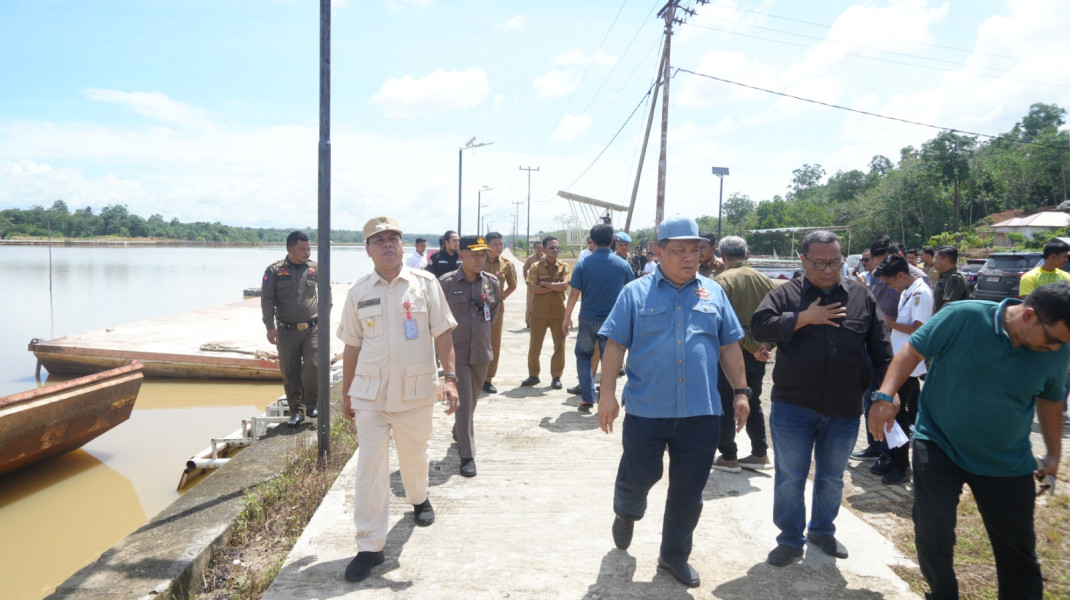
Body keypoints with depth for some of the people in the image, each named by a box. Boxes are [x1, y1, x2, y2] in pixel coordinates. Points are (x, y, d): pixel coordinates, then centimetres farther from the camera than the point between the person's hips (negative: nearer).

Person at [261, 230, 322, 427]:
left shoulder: (315, 268, 6)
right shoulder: (274, 271, 1)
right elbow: (267, 300, -2)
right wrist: (270, 326, -10)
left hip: (312, 328, 0)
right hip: (286, 331, 0)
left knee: (313, 366, -9)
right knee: (289, 372, 5)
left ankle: (311, 403, 14)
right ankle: (296, 410, 18)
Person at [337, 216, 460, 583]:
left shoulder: (425, 284, -2)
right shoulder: (358, 292, 4)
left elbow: (442, 334, -3)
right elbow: (352, 346, 10)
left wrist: (451, 378, -12)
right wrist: (346, 395, 12)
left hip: (416, 391, -1)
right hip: (370, 394, 1)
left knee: (415, 456, 16)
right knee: (370, 468, -1)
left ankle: (419, 499, 49)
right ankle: (369, 546, 8)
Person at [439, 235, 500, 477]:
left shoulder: (492, 282, 0)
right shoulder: (447, 282, -11)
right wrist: (449, 333, 5)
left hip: (482, 351, 4)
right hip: (456, 351, -4)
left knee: (472, 400, 19)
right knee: (463, 402, -7)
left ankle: (458, 433, 46)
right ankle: (467, 456, 0)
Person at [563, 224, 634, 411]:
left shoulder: (584, 263, -7)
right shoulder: (622, 264, -2)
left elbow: (574, 293, -8)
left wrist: (567, 317, 3)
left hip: (588, 318, 0)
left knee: (583, 355, 17)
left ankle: (587, 398, 11)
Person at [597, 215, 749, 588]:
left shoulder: (714, 293, 7)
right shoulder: (636, 293, -1)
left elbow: (729, 348, 11)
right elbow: (615, 345, -3)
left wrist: (741, 392, 7)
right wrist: (607, 394, -9)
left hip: (701, 413, 3)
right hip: (646, 410, -2)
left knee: (688, 491, 10)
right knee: (638, 477, 10)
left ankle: (675, 555, 30)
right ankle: (626, 514, 44)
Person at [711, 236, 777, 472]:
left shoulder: (722, 280, -13)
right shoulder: (764, 280, 3)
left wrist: (754, 346, -15)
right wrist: (766, 346, -2)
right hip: (757, 355, 5)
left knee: (725, 406, 7)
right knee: (753, 403, 18)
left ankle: (729, 457, 13)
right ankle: (760, 454, 23)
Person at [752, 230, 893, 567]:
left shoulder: (861, 296, 6)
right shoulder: (787, 294, -1)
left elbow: (881, 350, 8)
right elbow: (759, 327, -13)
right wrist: (804, 318, -17)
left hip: (845, 410, 2)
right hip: (793, 406, -2)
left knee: (832, 477, 17)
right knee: (790, 477, 6)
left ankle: (823, 530, 38)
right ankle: (790, 539, 22)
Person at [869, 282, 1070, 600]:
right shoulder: (964, 317, -22)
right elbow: (912, 351, -14)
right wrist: (886, 396, -26)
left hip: (1008, 463, 3)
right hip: (938, 445, -3)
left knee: (1018, 549, 13)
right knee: (932, 532, -4)